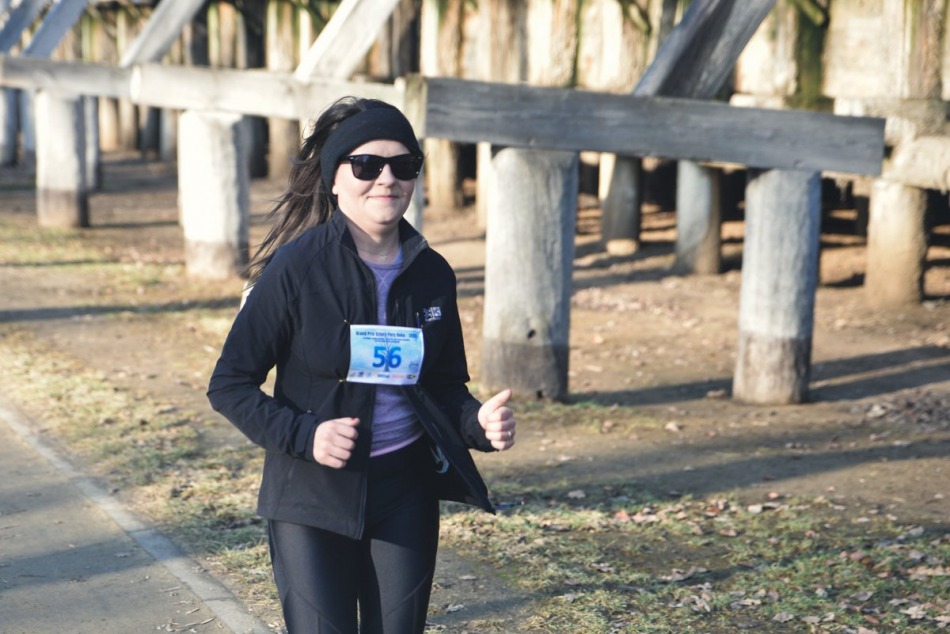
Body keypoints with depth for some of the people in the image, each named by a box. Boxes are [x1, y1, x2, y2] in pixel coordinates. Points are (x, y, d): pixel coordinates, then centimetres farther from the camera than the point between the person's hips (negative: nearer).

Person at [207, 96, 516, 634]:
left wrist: (480, 422, -10)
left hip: (406, 493, 4)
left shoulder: (433, 274, 2)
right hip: (312, 496, -4)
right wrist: (302, 435, -21)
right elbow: (230, 385, -7)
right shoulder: (296, 268, -11)